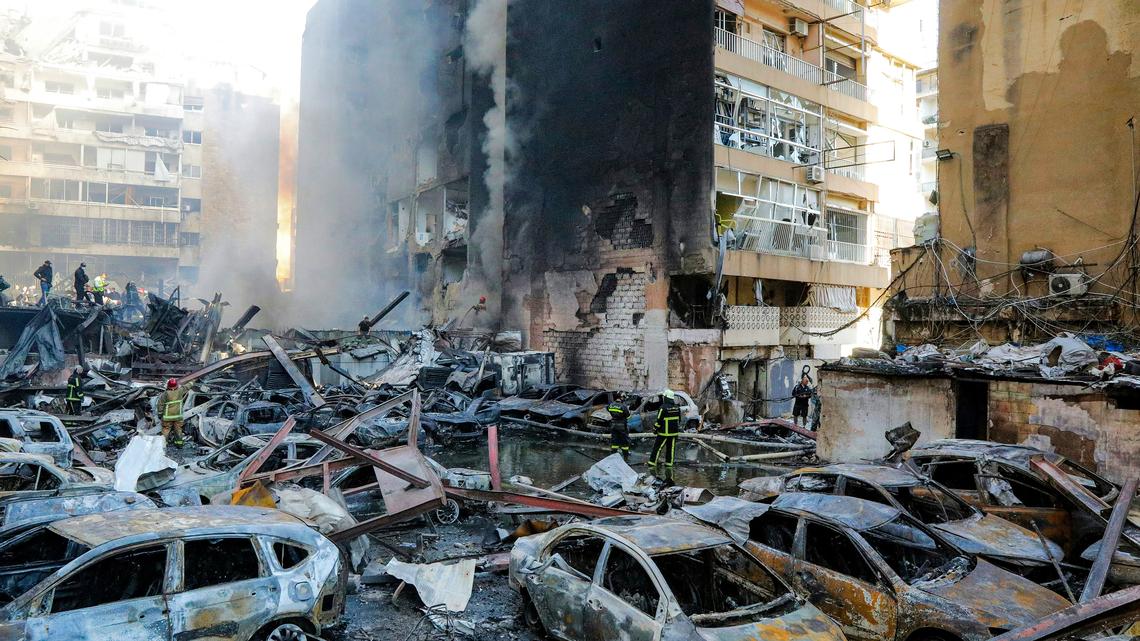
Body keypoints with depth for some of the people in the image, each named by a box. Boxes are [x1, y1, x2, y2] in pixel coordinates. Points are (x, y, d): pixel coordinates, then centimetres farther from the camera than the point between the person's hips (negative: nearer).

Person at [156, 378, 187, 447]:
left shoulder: (165, 394, -14)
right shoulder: (180, 391, -8)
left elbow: (160, 404, -10)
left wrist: (159, 413, 2)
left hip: (167, 416, -2)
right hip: (178, 415, 2)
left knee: (166, 430, 8)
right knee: (178, 429, 13)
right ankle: (179, 442, 17)